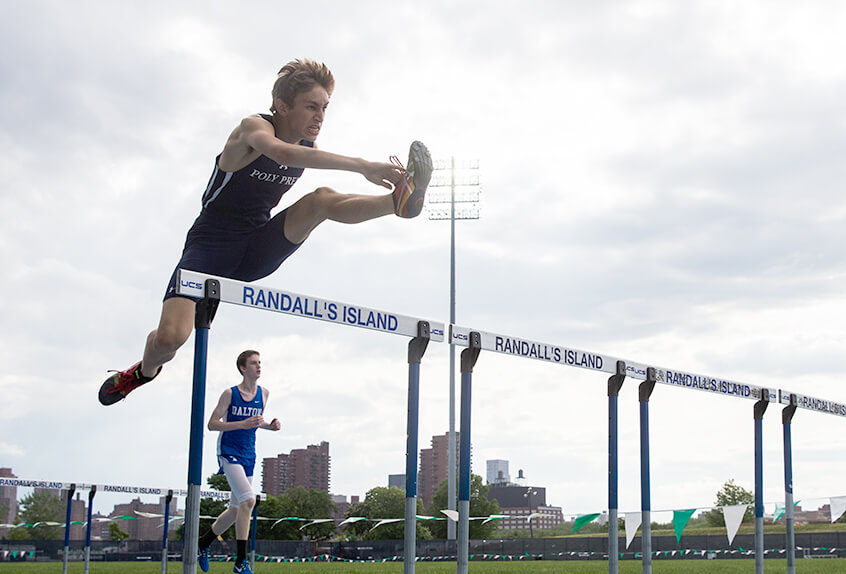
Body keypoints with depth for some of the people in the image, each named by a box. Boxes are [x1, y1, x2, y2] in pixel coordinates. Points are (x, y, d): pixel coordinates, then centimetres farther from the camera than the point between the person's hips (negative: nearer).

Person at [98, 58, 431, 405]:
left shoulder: (308, 149, 1)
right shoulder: (254, 127, -20)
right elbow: (280, 152, -44)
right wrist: (362, 166, -53)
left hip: (257, 252, 5)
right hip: (210, 246, -5)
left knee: (321, 199, -18)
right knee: (170, 337, -20)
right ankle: (146, 370, 12)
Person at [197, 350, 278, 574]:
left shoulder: (263, 394, 7)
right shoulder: (230, 393, -8)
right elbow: (212, 424, -9)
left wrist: (270, 426, 0)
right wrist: (242, 424, -22)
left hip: (248, 455, 7)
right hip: (229, 452, -7)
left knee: (237, 509, 12)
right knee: (248, 500, -21)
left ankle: (204, 542, 36)